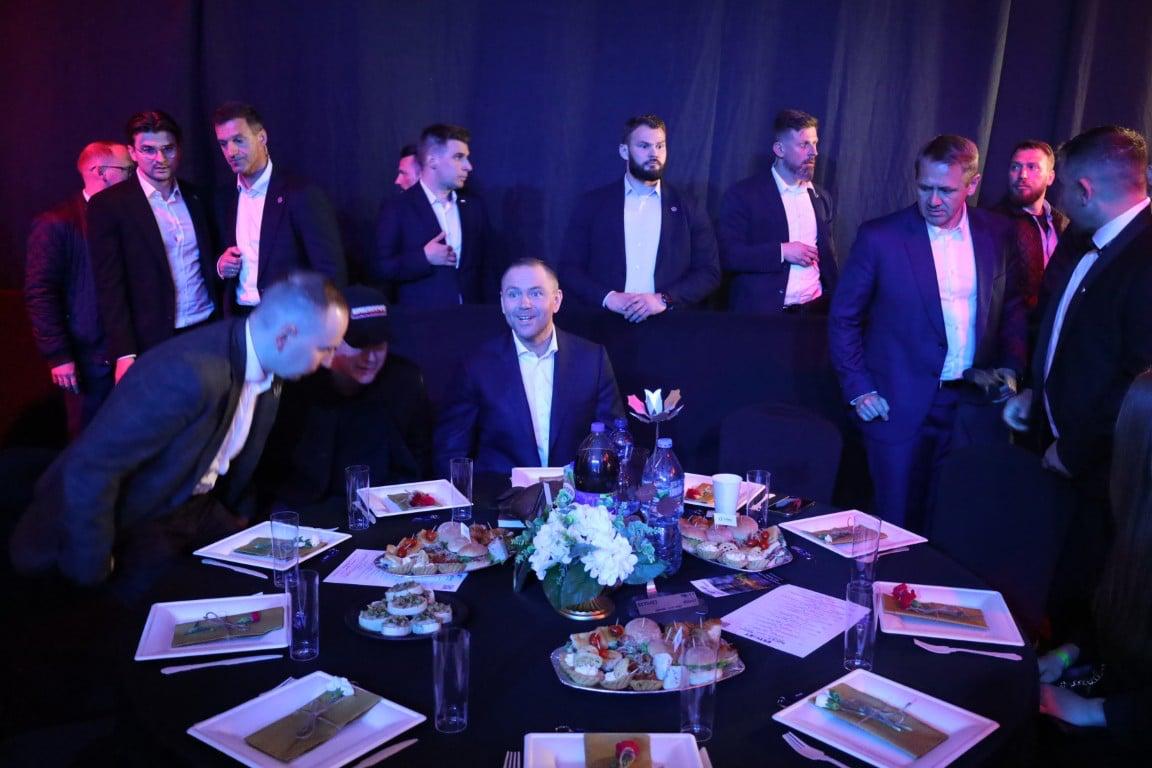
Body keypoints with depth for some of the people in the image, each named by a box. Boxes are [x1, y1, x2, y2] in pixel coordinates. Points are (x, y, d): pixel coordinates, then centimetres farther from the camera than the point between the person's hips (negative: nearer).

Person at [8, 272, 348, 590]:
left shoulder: (267, 370, -6)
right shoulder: (189, 374, -35)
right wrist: (93, 571, -22)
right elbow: (88, 470, -32)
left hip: (199, 509, 7)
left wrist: (240, 514, 17)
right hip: (131, 519, -7)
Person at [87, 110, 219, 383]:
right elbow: (110, 287, -8)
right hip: (153, 342, -4)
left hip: (209, 331, 4)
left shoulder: (196, 197, 9)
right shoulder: (108, 205, -4)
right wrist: (124, 354, -15)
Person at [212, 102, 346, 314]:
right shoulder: (224, 199, 7)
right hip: (239, 320, 5)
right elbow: (222, 263, 16)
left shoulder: (304, 195, -11)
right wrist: (220, 265, -5)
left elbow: (330, 273, -14)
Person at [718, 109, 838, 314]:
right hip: (761, 313, -4)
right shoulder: (744, 194, -4)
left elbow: (828, 257, 18)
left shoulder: (822, 197, 13)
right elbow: (727, 255, -11)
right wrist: (781, 252, -16)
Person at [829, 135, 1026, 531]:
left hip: (975, 405, 3)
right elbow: (844, 319, -1)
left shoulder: (997, 234, 4)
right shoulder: (879, 236, -6)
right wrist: (859, 390, -6)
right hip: (900, 408, -3)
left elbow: (1012, 306, 16)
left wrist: (1010, 366, 1)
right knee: (898, 528, 6)